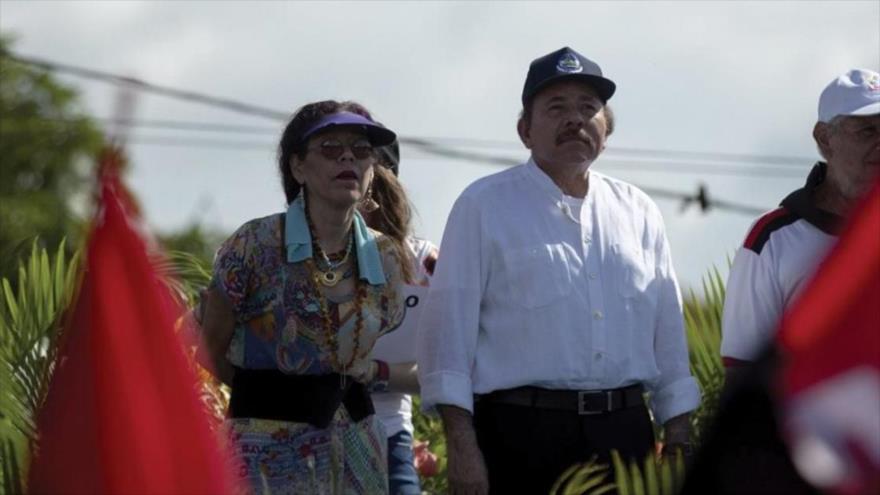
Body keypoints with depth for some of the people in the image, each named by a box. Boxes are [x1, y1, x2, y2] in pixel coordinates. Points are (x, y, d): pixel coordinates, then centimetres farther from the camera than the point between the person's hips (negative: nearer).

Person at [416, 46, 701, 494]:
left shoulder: (637, 212, 14)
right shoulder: (484, 206, 2)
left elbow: (667, 330, 17)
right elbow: (449, 324, -3)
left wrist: (678, 442, 11)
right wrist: (461, 447, -11)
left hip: (624, 435, 4)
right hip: (522, 435, -4)